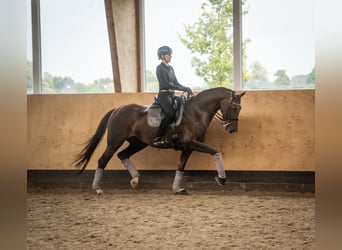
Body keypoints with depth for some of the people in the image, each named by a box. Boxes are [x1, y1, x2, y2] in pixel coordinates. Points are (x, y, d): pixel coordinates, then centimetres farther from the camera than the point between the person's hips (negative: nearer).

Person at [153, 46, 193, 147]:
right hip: (164, 95, -9)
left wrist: (186, 88, 0)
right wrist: (182, 89, -19)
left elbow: (176, 82, 19)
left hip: (172, 95, 9)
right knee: (170, 114, -29)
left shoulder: (170, 68, 18)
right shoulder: (160, 68, -8)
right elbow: (166, 84, -18)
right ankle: (157, 138, -28)